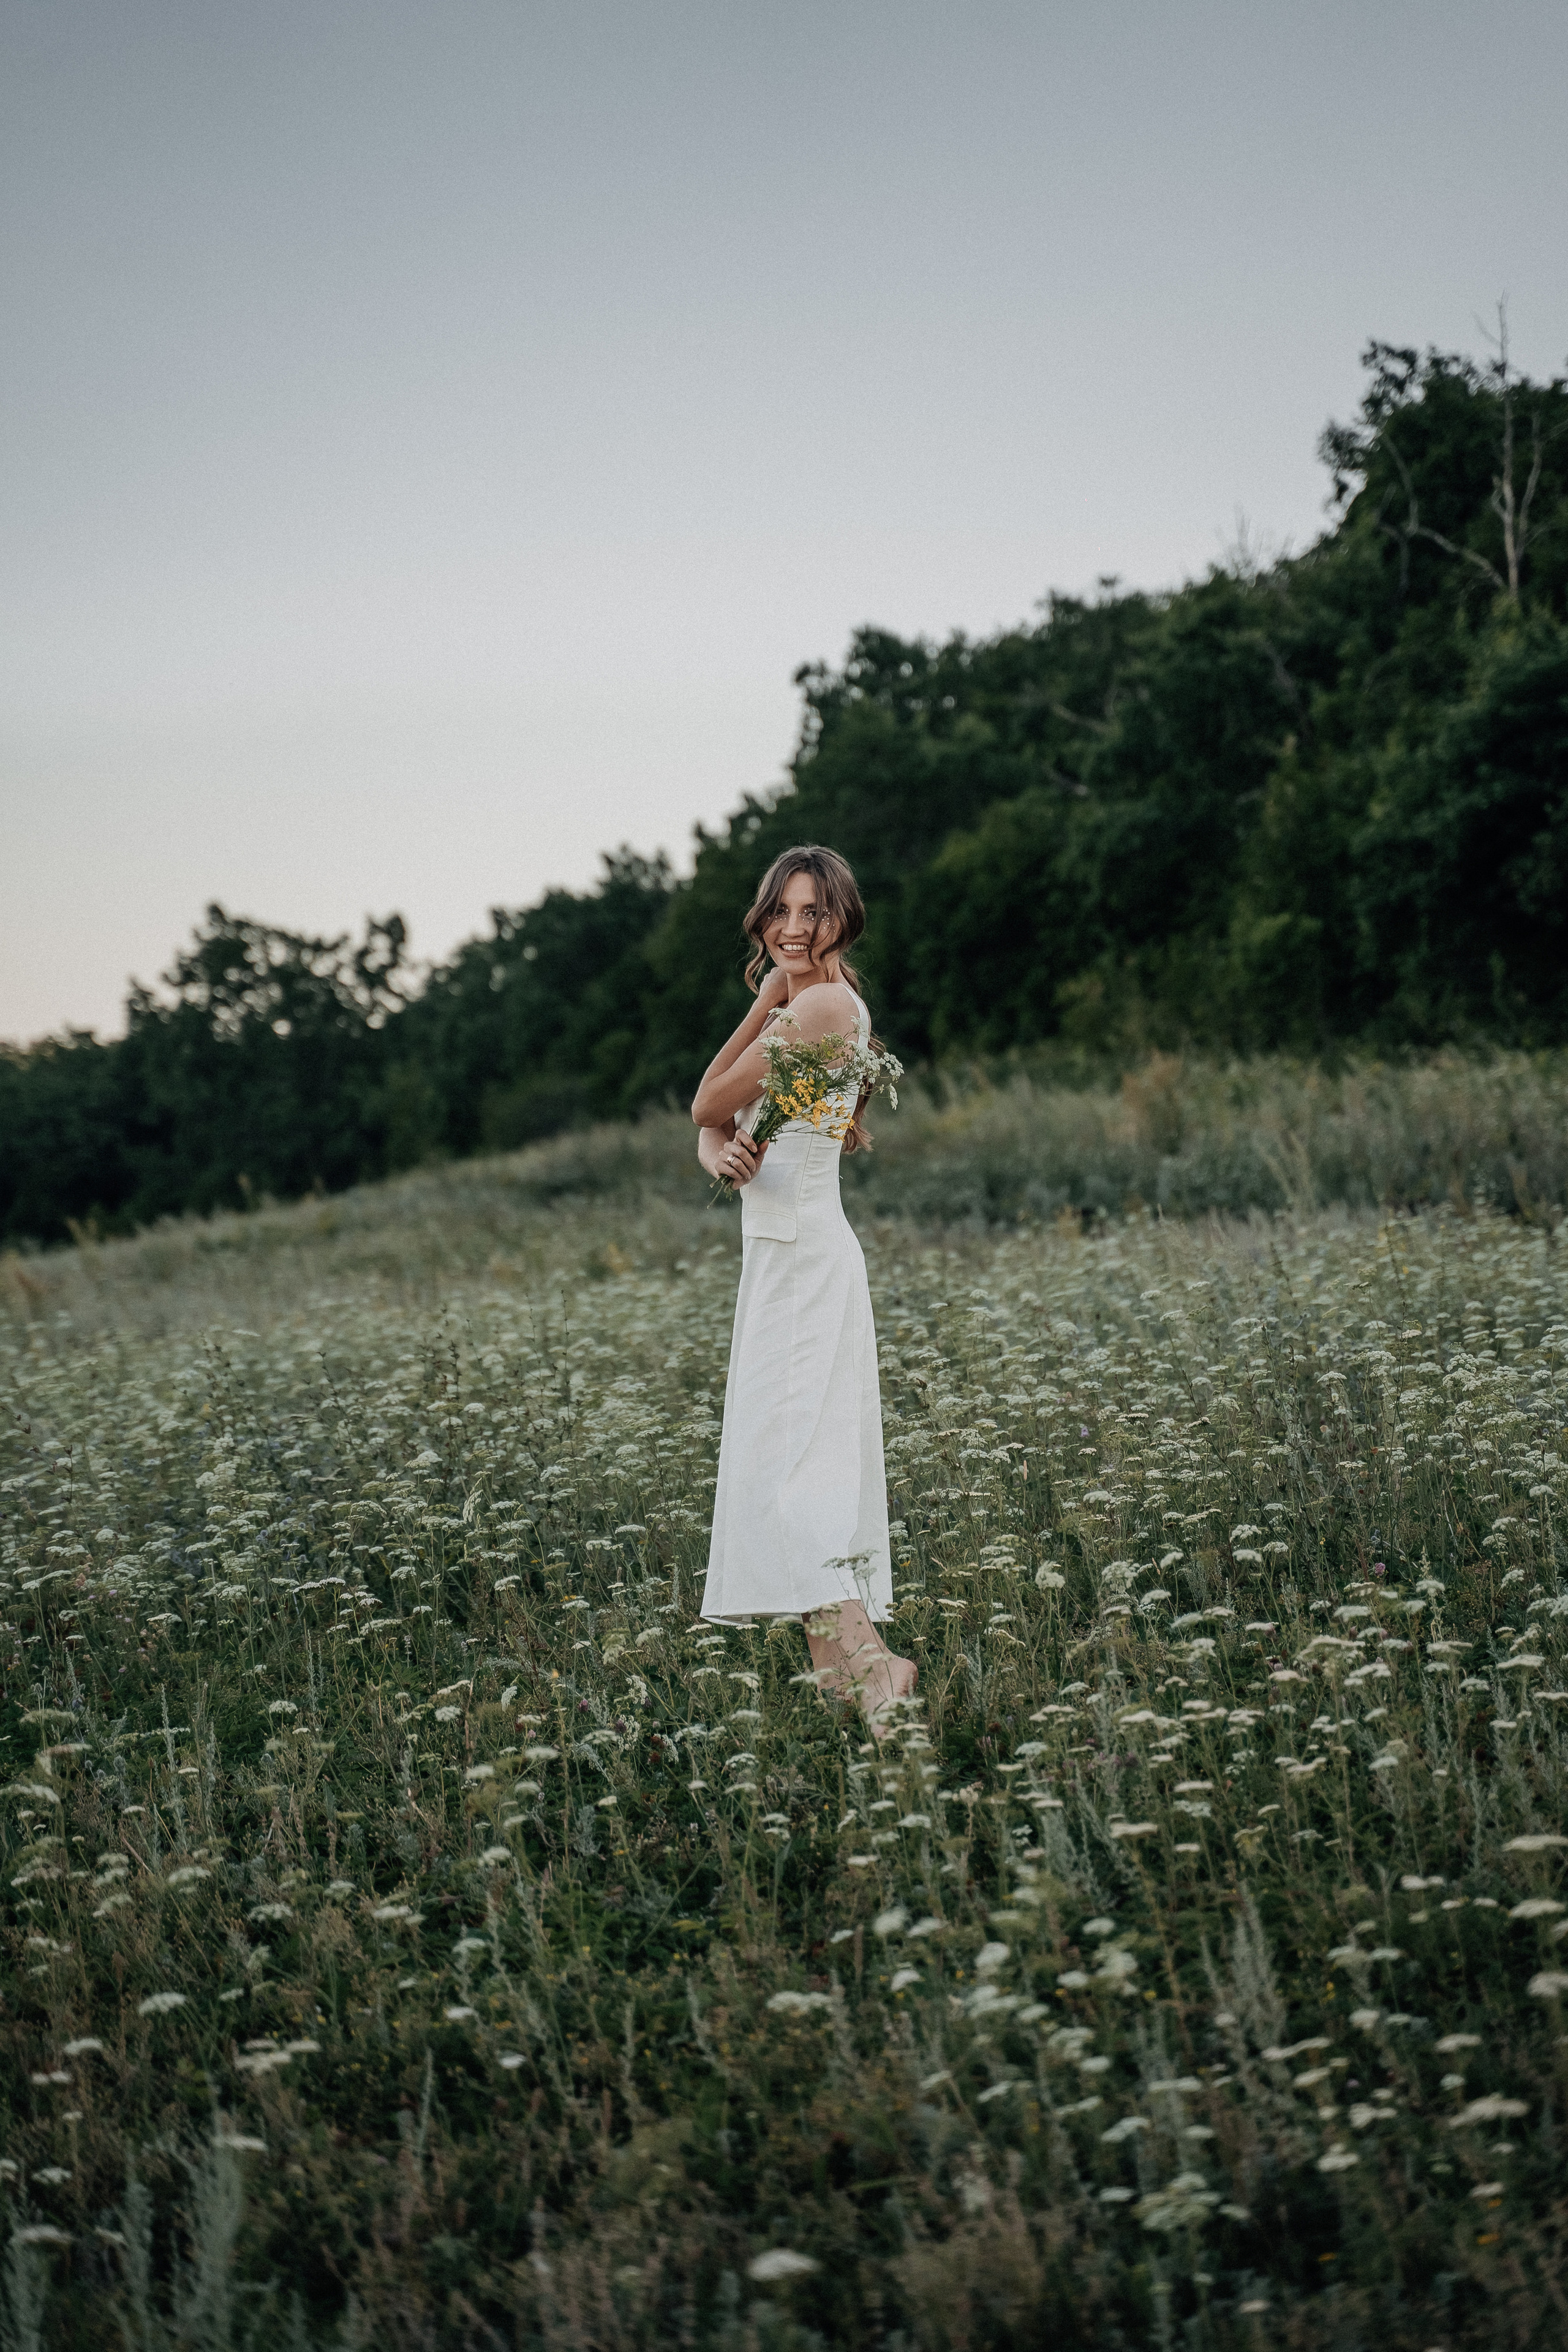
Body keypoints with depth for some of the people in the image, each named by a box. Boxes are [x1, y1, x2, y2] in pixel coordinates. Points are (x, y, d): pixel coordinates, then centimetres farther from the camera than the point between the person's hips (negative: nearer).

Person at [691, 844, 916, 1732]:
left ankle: (872, 1663, -21)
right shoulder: (813, 1005, 17)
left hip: (803, 1259, -10)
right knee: (809, 1466, 9)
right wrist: (719, 1151, -11)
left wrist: (767, 1000, -4)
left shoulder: (822, 1004, -14)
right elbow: (711, 1117, 12)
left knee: (778, 1465, -15)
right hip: (787, 1257, 10)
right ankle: (838, 1667, 12)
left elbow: (708, 1102, -10)